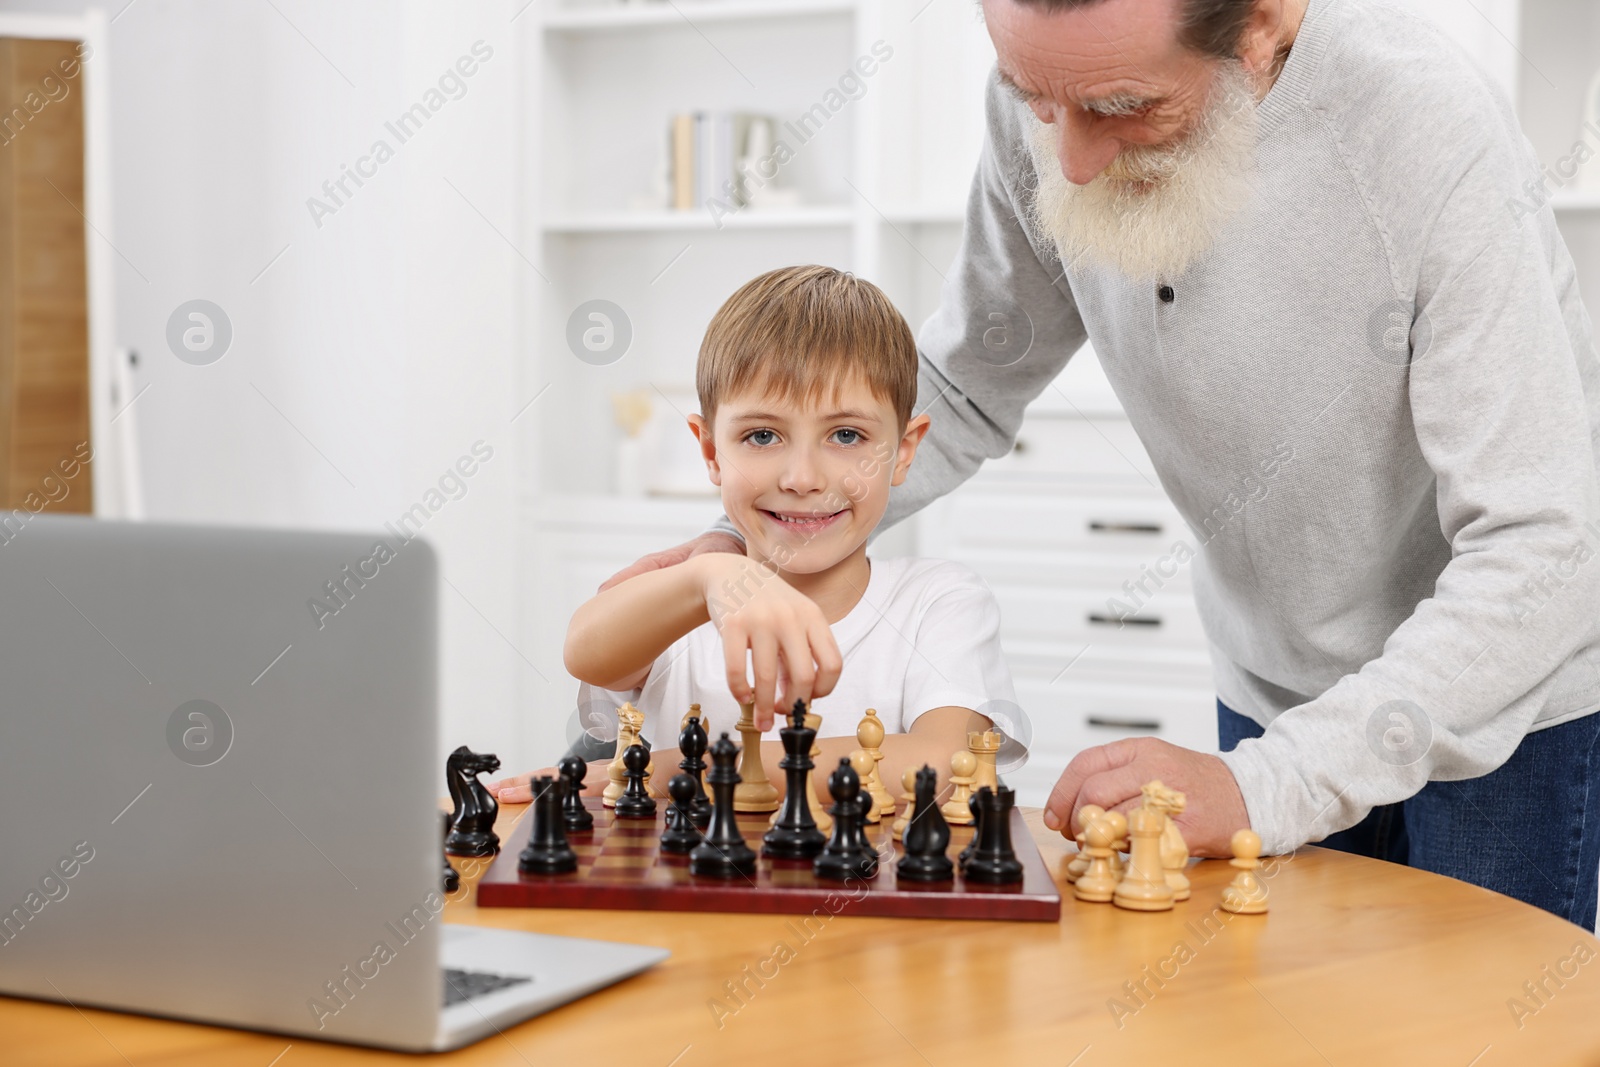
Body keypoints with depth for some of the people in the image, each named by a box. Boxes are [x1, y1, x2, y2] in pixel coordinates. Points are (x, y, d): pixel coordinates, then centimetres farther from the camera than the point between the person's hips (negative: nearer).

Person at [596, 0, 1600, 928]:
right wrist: (744, 538, -14)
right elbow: (968, 389, 1)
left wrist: (1268, 787, -42)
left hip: (1506, 692, -4)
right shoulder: (1047, 96, -15)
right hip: (1273, 688, 4)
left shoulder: (1430, 130, -32)